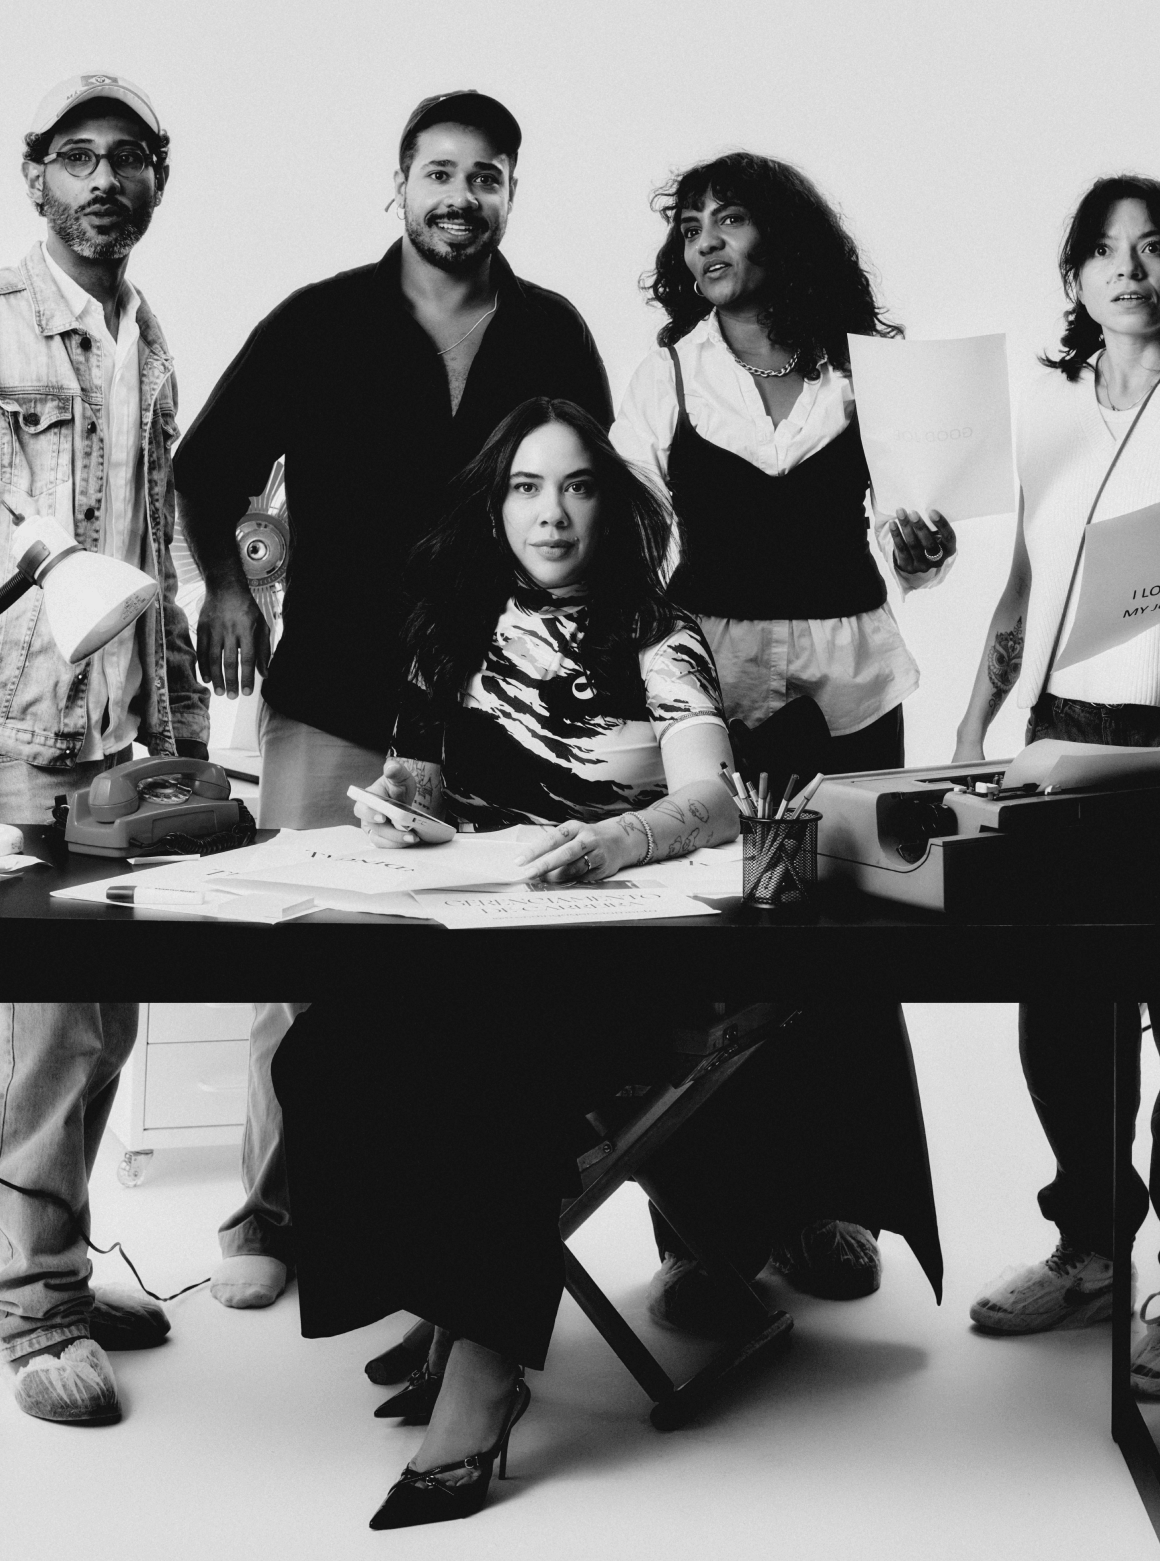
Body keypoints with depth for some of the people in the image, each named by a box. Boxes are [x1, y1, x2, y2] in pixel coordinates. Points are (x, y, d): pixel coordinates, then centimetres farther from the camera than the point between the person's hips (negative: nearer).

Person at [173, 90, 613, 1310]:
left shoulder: (554, 335, 7)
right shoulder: (318, 323, 3)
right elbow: (207, 468, 10)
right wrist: (225, 585, -3)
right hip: (332, 695, -1)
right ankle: (273, 1208, 10)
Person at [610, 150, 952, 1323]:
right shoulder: (665, 375, 6)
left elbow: (907, 544, 11)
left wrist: (924, 552, -10)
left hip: (851, 683, 1)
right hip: (708, 680, 0)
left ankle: (820, 1202, 17)